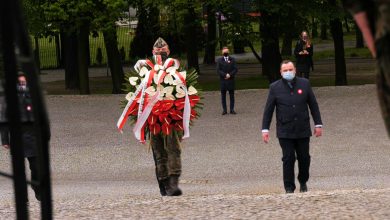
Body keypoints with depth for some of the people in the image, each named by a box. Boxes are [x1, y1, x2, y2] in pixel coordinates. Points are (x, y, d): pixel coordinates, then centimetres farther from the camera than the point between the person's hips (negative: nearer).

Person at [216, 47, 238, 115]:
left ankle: (232, 109, 6)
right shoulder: (219, 60, 6)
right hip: (223, 80, 0)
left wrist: (230, 75, -12)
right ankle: (224, 110, 4)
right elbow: (218, 70, -2)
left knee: (231, 95, 2)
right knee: (223, 95, 0)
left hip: (231, 79, 0)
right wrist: (225, 75, -15)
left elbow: (235, 69, 2)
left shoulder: (232, 60, 9)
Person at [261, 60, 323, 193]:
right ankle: (289, 187, 3)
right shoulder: (275, 87, 1)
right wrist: (265, 129, -2)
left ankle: (303, 182, 29)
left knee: (304, 158, 7)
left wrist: (318, 124, 7)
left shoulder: (304, 84, 5)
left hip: (303, 130, 2)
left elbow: (313, 105, 9)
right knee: (288, 159, -4)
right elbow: (268, 110, 3)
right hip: (285, 131, -2)